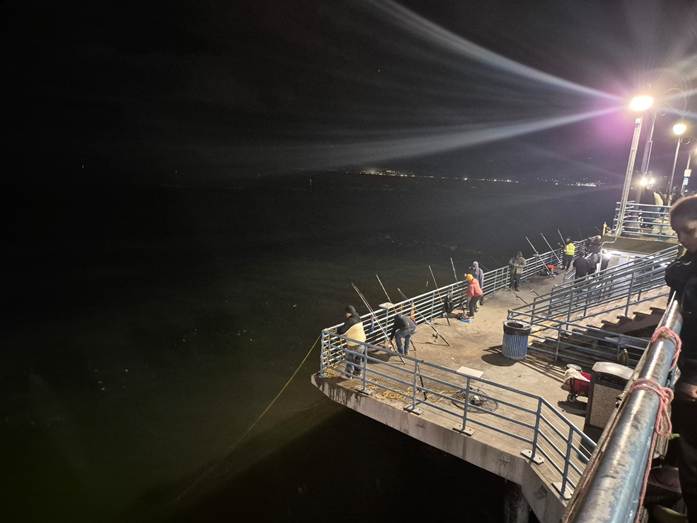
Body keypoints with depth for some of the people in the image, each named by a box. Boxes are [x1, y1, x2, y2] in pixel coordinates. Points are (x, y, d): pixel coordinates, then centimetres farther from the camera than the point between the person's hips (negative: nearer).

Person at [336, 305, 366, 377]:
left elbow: (341, 331, -26)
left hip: (353, 345, -7)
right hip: (362, 342, 7)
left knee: (349, 360, 15)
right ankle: (357, 373, 42)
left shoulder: (350, 321, -26)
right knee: (358, 359, 26)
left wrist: (337, 330, -5)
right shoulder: (358, 318, -2)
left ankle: (348, 374, 29)